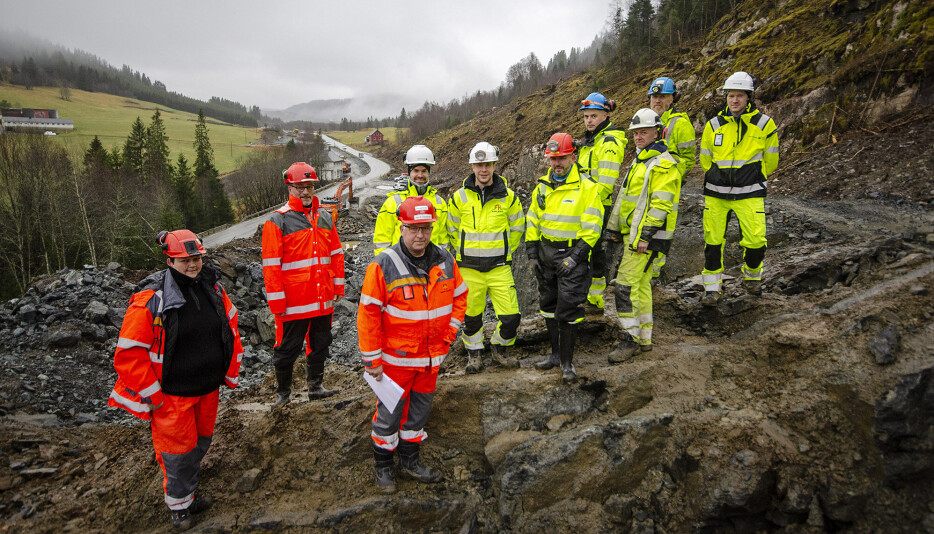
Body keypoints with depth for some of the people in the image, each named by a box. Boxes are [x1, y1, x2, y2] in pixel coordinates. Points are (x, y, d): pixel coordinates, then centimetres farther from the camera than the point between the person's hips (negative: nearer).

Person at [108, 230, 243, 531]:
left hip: (209, 388, 6)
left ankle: (188, 491, 42)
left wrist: (231, 373, 12)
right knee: (178, 450, 7)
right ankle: (179, 504, 30)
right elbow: (129, 351, -16)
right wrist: (150, 396, -14)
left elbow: (231, 327, 12)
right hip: (172, 394, -6)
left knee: (201, 441, 20)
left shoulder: (211, 288, -1)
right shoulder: (151, 299, -19)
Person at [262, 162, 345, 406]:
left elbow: (336, 253, 14)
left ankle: (315, 387, 32)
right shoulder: (278, 221, -8)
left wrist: (338, 286, 10)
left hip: (324, 300, 5)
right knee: (287, 349, 6)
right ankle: (283, 392, 24)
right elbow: (271, 265, -10)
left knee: (320, 344, 17)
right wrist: (277, 301, -12)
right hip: (293, 302, -5)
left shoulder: (325, 217, 9)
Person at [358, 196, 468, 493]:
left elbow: (460, 296, 15)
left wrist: (450, 331, 4)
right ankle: (383, 466, 29)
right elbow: (368, 314, -13)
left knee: (419, 409, 19)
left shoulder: (445, 262, 0)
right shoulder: (383, 266, -16)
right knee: (389, 413, 8)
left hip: (431, 357, 5)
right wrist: (371, 359, -12)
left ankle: (410, 460, 38)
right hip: (395, 359, -5)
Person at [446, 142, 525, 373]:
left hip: (499, 267, 0)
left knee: (511, 316, -3)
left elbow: (517, 228, 14)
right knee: (471, 315, 8)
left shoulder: (508, 196, 0)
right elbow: (451, 230, 13)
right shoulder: (459, 197, -1)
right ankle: (474, 353, 31)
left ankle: (499, 348, 24)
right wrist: (463, 253, 11)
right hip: (469, 267, 0)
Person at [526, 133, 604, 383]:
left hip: (572, 254, -6)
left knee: (567, 310, -7)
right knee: (549, 305, 14)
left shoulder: (588, 187, -9)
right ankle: (555, 353, 28)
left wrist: (575, 257, -16)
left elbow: (592, 228, -11)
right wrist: (532, 253, 7)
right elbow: (532, 222, 13)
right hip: (545, 252, 6)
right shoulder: (542, 186, 8)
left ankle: (567, 362, 6)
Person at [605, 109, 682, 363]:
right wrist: (615, 228, 22)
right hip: (633, 234, 10)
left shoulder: (664, 165, -13)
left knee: (626, 286, -12)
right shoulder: (640, 161, 19)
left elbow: (660, 205, -20)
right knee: (641, 285, 13)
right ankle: (644, 338, 22)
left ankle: (630, 339, -5)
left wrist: (645, 236, -23)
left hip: (647, 237, -10)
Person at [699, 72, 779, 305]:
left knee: (756, 241, -6)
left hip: (749, 193, -1)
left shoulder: (764, 124, -1)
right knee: (713, 241, 1)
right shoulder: (714, 125, 3)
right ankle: (712, 288, 16)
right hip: (716, 193, 2)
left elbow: (770, 161, 11)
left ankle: (752, 275, 25)